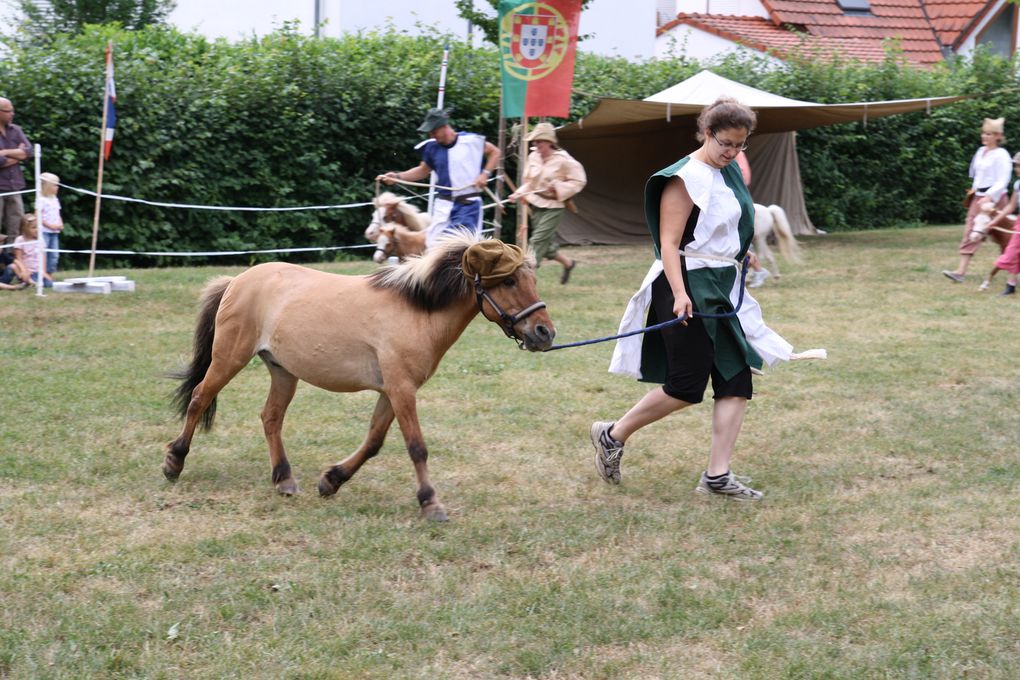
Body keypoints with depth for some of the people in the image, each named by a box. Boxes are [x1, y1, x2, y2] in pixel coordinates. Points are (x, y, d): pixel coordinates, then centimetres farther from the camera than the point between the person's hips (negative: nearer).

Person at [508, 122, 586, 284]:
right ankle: (567, 263, 38)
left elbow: (579, 181, -8)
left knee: (538, 241, -13)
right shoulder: (533, 157, 1)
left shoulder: (563, 160, -14)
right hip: (536, 204, 6)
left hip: (553, 206, -6)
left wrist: (559, 187, -20)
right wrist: (519, 194, -5)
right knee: (546, 243, 14)